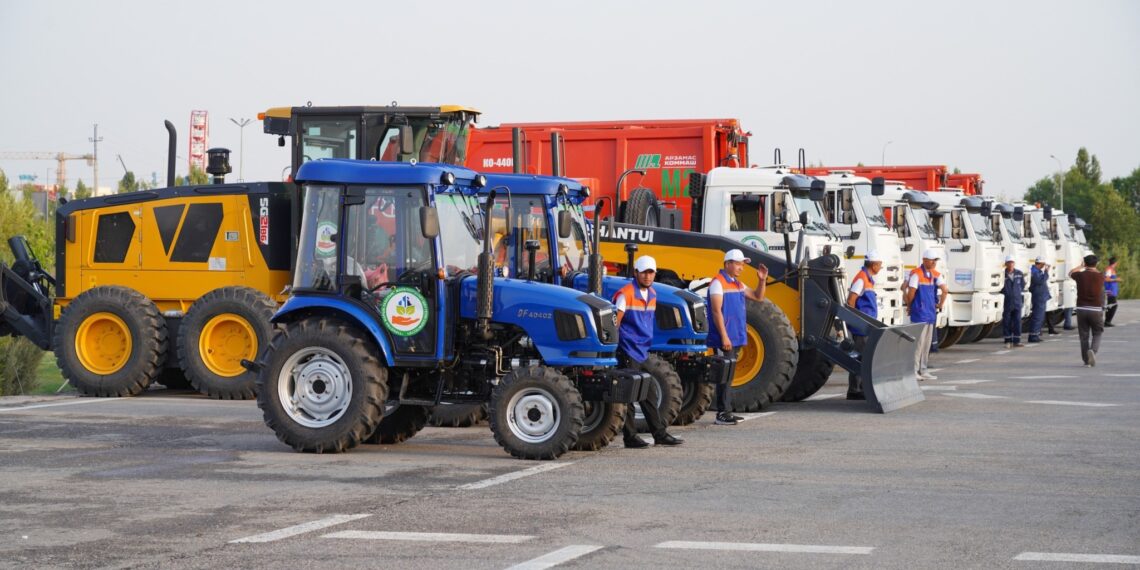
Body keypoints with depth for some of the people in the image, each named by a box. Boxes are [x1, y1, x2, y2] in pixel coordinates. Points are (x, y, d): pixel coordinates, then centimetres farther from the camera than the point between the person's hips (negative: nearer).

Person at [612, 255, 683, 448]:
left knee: (648, 395, 12)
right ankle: (630, 437, 0)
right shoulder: (626, 294, -13)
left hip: (643, 351, 8)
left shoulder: (652, 295, 11)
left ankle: (660, 434, 15)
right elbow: (615, 323, -14)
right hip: (628, 351, -8)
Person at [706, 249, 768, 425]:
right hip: (725, 340, -9)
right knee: (724, 376, -9)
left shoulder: (737, 284, 16)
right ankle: (722, 414, -8)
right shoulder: (718, 283, -11)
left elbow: (758, 297, 23)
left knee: (729, 375, 12)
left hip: (735, 338, 9)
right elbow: (717, 311, -17)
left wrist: (762, 280, 5)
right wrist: (724, 337, -21)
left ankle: (727, 412, 17)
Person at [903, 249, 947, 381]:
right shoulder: (916, 274, -12)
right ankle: (913, 370, -4)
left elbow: (945, 290, 14)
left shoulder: (936, 275, 9)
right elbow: (911, 293, -14)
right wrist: (909, 305, -1)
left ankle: (923, 370, 17)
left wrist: (940, 305, 13)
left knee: (927, 343, 11)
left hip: (931, 313, 7)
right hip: (919, 313, -7)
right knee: (919, 341, -8)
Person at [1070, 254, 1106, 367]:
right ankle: (1093, 350, -17)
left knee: (1084, 336, 8)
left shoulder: (1080, 275, -1)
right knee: (1097, 334, 11)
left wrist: (1083, 267, 36)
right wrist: (1093, 268, 42)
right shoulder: (1100, 276, -2)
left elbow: (1071, 273, 23)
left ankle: (1086, 361, 8)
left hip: (1081, 309, 1)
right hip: (1096, 309, -1)